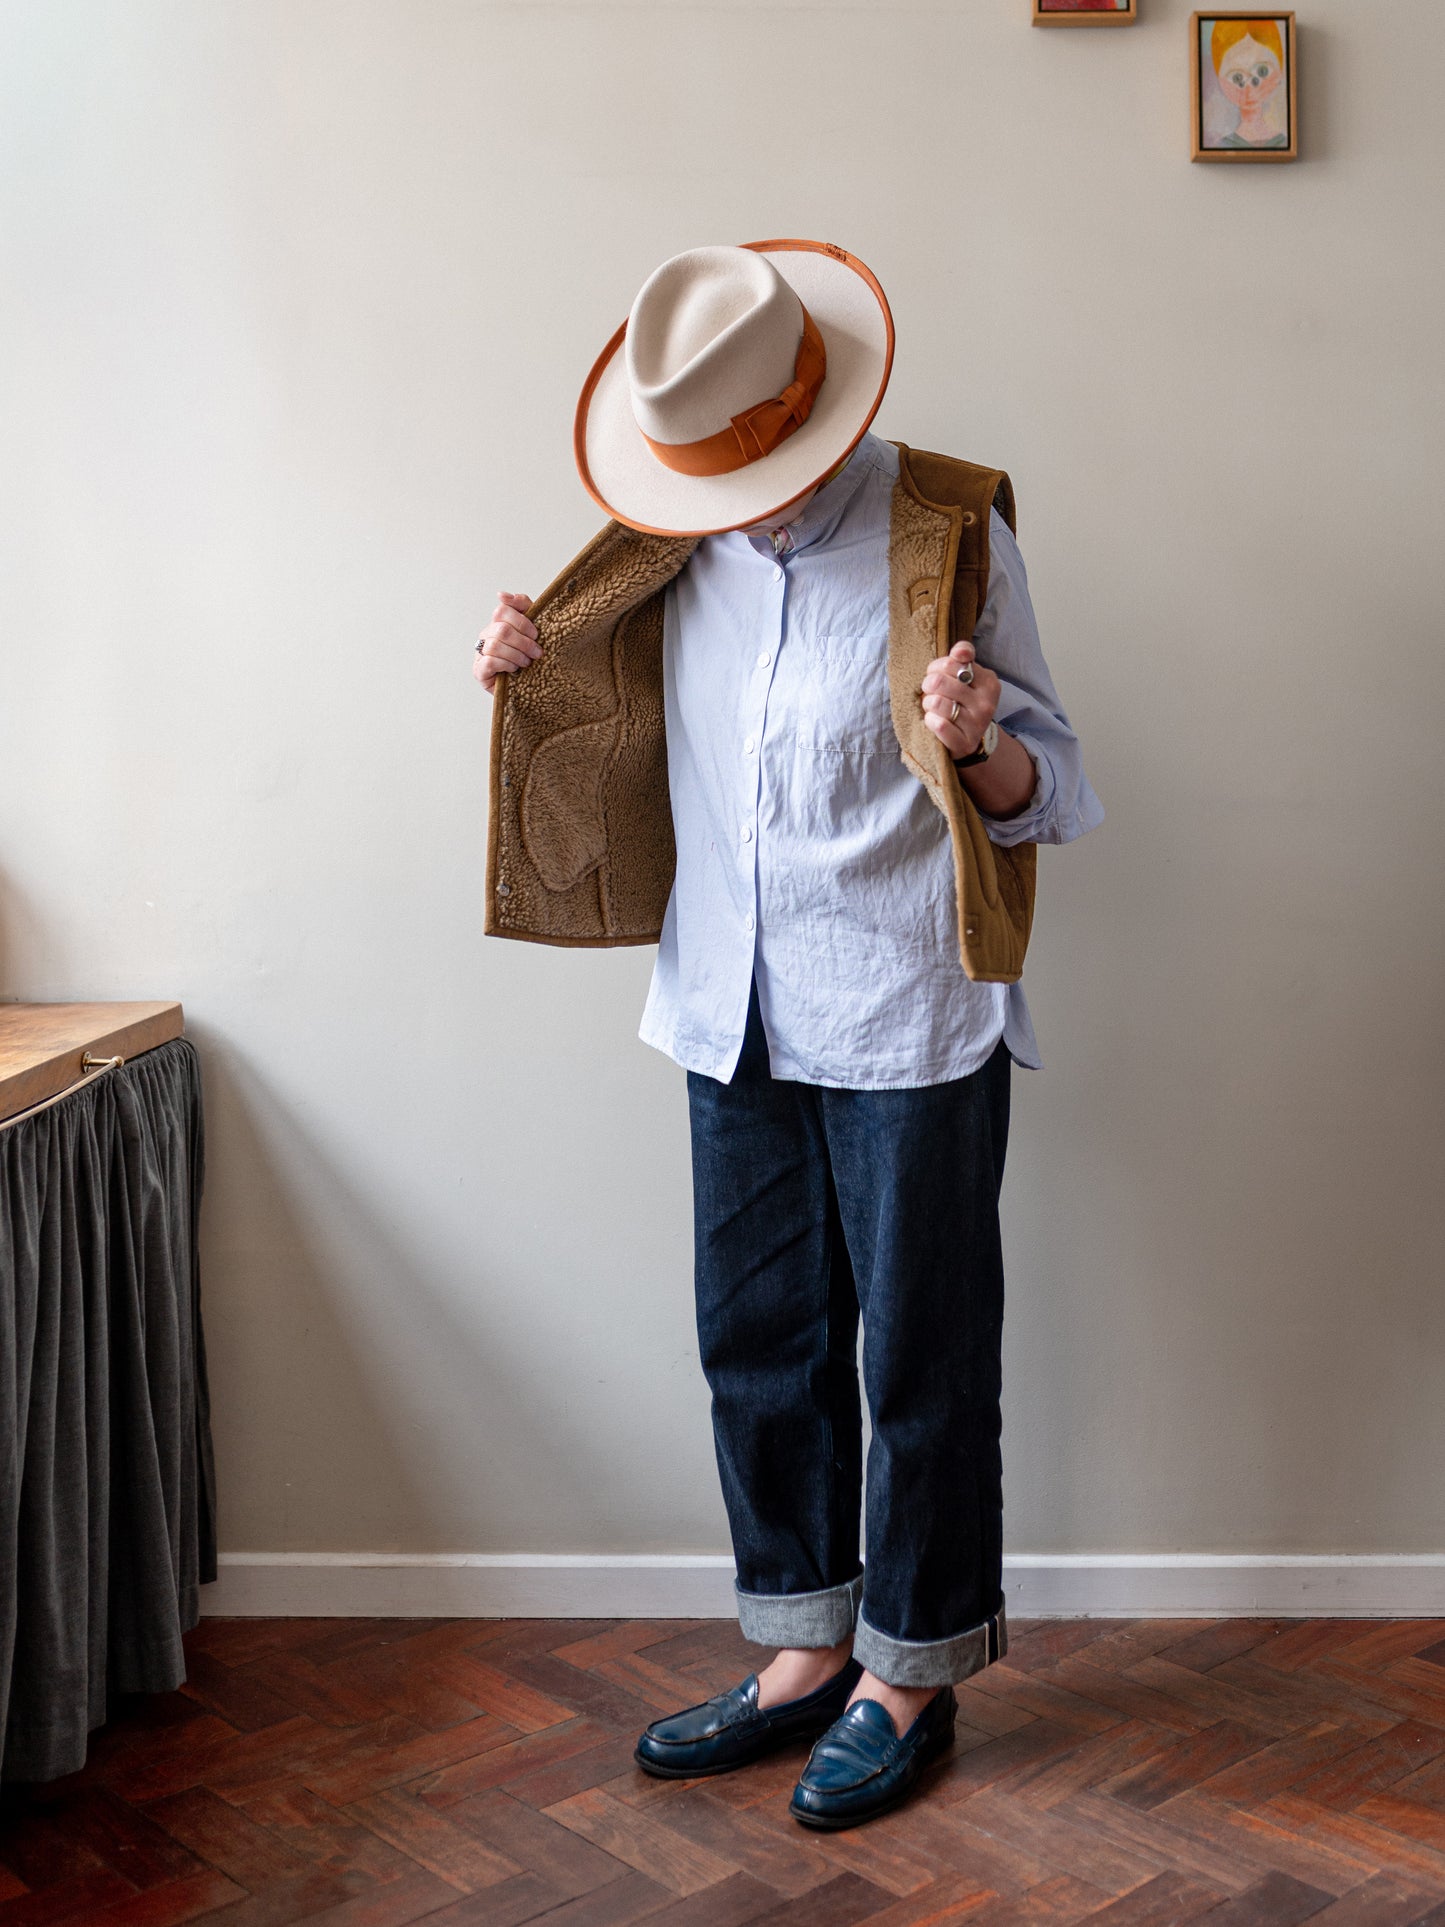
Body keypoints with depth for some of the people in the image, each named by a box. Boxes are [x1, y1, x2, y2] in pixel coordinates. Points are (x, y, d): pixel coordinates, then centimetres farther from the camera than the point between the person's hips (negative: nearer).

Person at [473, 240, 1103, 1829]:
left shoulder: (946, 534, -11)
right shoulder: (678, 547, 5)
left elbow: (1044, 793, -8)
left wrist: (981, 748, -30)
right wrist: (537, 675, 0)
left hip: (907, 1024, -5)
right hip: (734, 1020, 6)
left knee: (918, 1355, 6)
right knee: (757, 1341, 14)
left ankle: (911, 1674, 25)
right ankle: (807, 1652, 32)